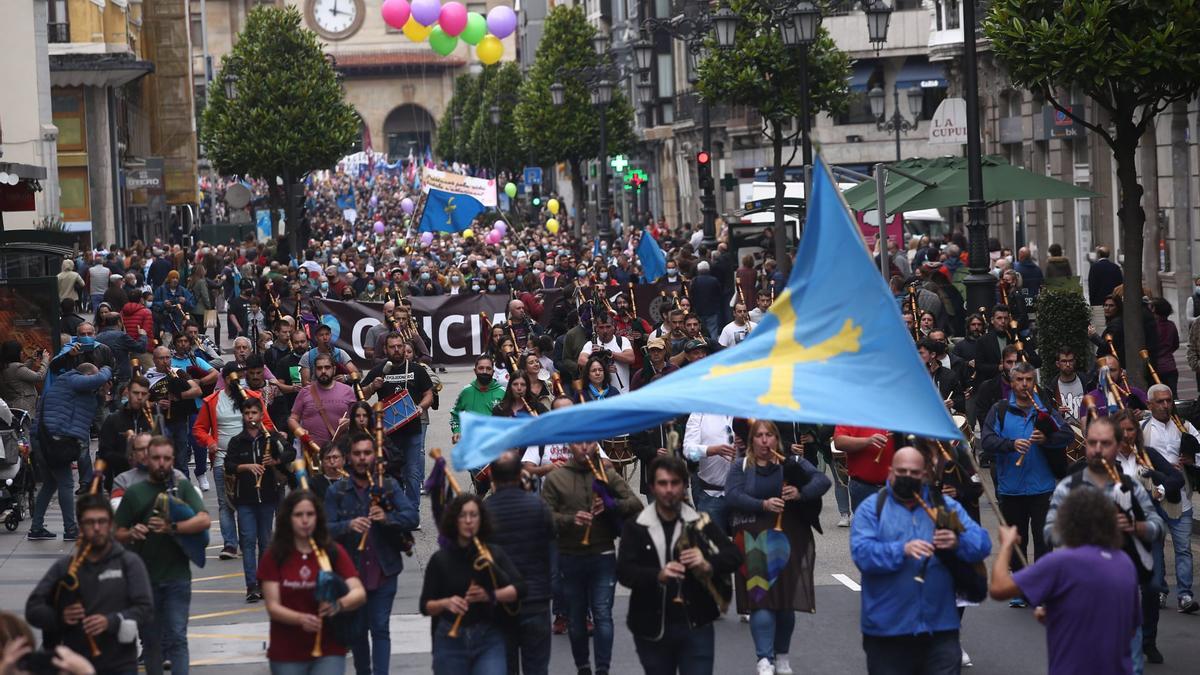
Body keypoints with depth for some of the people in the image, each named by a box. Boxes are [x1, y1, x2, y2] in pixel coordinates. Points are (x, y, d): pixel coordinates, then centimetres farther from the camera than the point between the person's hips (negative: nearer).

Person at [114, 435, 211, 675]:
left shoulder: (182, 487, 2)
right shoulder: (134, 492, 6)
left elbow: (204, 520, -11)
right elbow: (118, 534, 8)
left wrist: (172, 528, -25)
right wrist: (131, 534, -16)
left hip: (177, 577, -2)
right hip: (144, 578, 2)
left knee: (177, 638, -7)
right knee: (151, 640, 12)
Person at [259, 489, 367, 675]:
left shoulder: (334, 552, -1)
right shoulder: (273, 556, -2)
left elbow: (359, 593, -9)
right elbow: (273, 607, -7)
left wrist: (339, 605, -32)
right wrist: (301, 619, -27)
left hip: (329, 652, -1)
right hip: (286, 654, 1)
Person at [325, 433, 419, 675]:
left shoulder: (389, 486, 3)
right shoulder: (336, 491, 1)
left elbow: (412, 517, -8)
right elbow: (327, 529, -8)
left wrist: (387, 517, -26)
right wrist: (349, 526, -27)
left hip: (383, 570, -1)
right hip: (350, 571, 1)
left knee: (380, 628, -6)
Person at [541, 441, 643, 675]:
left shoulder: (608, 474, 4)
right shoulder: (555, 478, 2)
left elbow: (636, 505, -1)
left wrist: (611, 505, -19)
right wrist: (570, 519, -22)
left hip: (603, 557, -1)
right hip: (569, 557, 1)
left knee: (602, 614, -6)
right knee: (576, 616, 10)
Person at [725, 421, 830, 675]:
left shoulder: (793, 462, 8)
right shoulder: (741, 467, 7)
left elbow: (823, 480, -3)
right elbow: (732, 495, -8)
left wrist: (800, 493, -21)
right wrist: (764, 504, -22)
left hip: (790, 542, 2)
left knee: (786, 601, 7)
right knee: (762, 601, -12)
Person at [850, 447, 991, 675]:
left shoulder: (947, 506, 10)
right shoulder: (872, 508, 2)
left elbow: (982, 544, 1)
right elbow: (861, 552, -13)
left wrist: (958, 542, -22)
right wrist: (902, 550, -28)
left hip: (940, 628, 1)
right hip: (887, 630, -1)